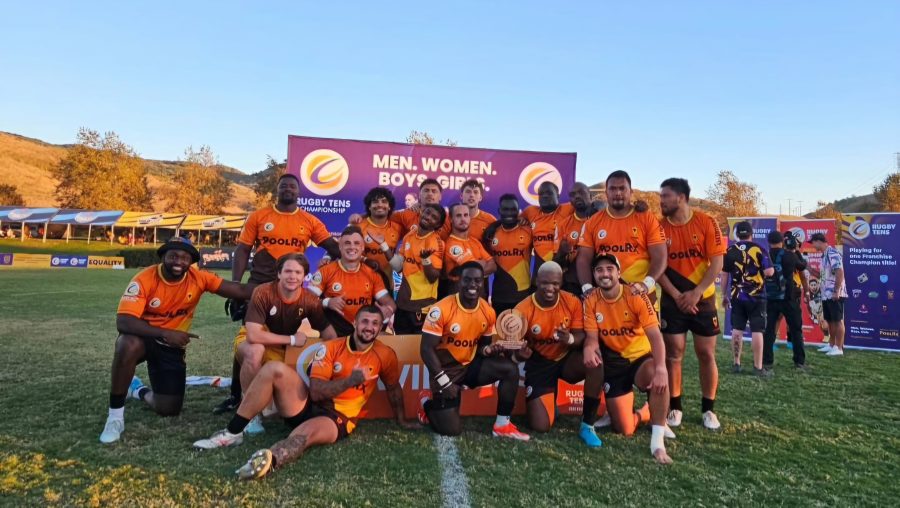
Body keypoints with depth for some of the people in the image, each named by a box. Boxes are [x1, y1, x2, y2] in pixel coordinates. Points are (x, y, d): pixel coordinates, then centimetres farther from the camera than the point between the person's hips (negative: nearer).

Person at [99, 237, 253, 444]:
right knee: (128, 346, -40)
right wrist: (165, 334, -39)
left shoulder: (198, 278, -15)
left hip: (172, 345, 3)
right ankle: (115, 414, -19)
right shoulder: (145, 279, -22)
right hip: (143, 336, -2)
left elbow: (240, 290, -22)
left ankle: (138, 390, 33)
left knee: (169, 410, -3)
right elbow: (123, 321, -30)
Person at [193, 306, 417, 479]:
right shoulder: (331, 348, -2)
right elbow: (316, 391, -10)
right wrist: (351, 380, -21)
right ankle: (232, 433, -13)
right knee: (275, 369, -18)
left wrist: (401, 421, 20)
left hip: (338, 418, -3)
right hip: (308, 407, 3)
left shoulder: (385, 355, -1)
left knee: (305, 433, -37)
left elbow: (394, 388, 16)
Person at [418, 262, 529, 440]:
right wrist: (444, 382, -21)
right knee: (451, 429, -10)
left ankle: (502, 425, -3)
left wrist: (490, 350, -15)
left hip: (472, 365, 5)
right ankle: (428, 404, 23)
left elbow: (483, 345, 10)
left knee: (510, 369, -17)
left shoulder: (488, 312, -5)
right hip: (446, 369, -5)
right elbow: (426, 349, -19)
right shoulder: (442, 309, -22)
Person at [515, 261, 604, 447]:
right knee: (540, 426, -12)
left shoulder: (573, 302, -12)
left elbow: (581, 337, -11)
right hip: (539, 364, -2)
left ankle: (587, 425, -15)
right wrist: (522, 351, -35)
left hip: (566, 359, 2)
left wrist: (570, 339, -35)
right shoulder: (523, 309, -18)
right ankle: (549, 405, 29)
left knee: (594, 362, -34)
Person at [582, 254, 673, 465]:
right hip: (613, 363, 2)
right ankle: (643, 414, 35)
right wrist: (589, 349, -35)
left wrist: (661, 369, -41)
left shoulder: (636, 296, -17)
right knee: (624, 430, -2)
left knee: (658, 376, -40)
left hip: (641, 358, -2)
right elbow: (591, 337, -9)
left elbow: (655, 336, -24)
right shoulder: (590, 301, -9)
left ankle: (657, 442, -26)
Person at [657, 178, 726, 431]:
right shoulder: (660, 227, -3)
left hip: (703, 299, 0)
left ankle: (708, 409, 19)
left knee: (706, 354, 6)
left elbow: (717, 263, -9)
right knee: (673, 354, 3)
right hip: (673, 301, 1)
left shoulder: (706, 222, -6)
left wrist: (696, 292, -16)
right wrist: (676, 295, -13)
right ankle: (675, 407, 14)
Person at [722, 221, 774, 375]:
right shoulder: (759, 249, -6)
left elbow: (725, 275, 4)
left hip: (737, 296, 2)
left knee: (737, 329, 8)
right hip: (756, 297, -2)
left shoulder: (730, 251, 1)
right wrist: (760, 268, 11)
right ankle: (758, 367, 2)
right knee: (757, 331, 0)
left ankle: (736, 364, 13)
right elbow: (769, 272, -12)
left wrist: (724, 295, 12)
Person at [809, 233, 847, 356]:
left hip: (835, 295, -9)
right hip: (826, 294, 10)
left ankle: (839, 348, 2)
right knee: (830, 321, 15)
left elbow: (840, 273, -22)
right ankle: (831, 345, 24)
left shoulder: (833, 253, -14)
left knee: (838, 321, -3)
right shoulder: (824, 255, 16)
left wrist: (837, 291, -23)